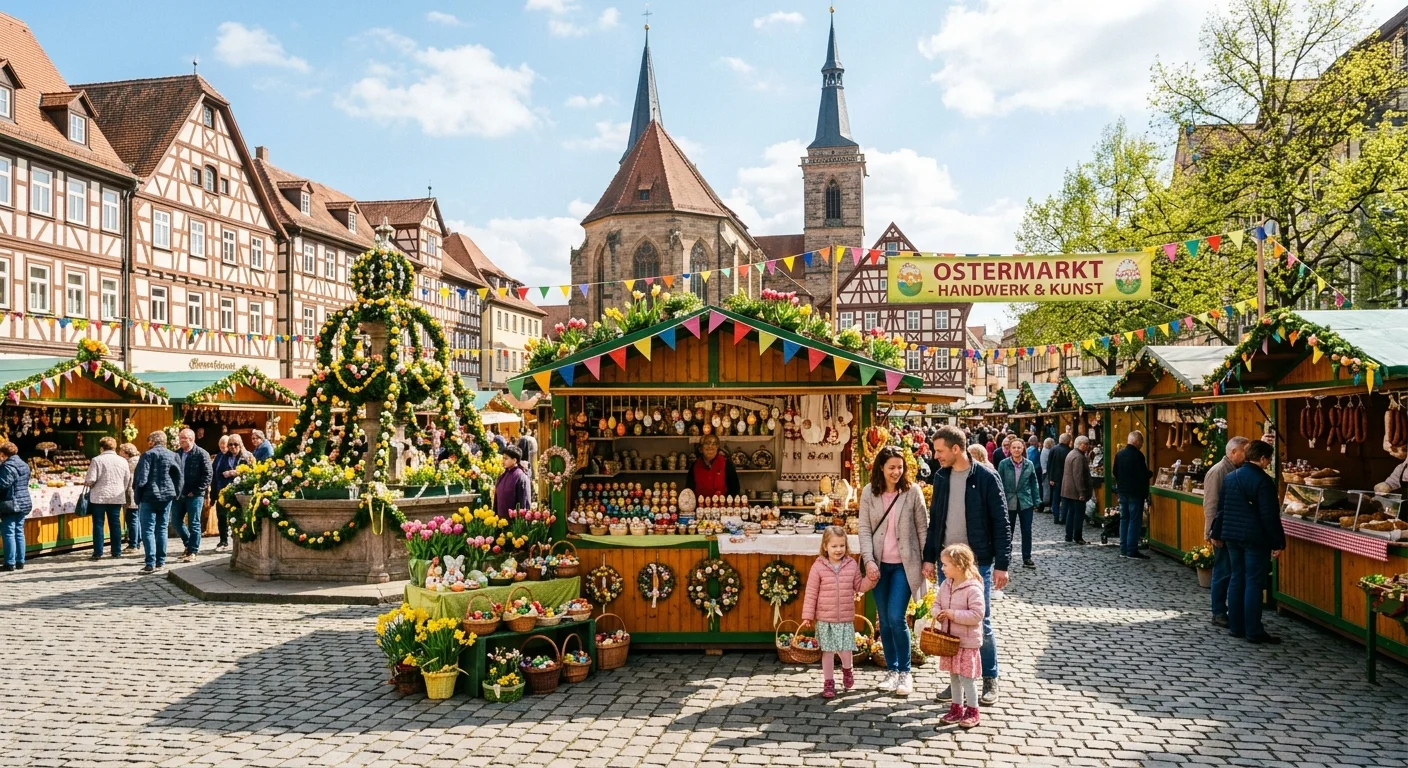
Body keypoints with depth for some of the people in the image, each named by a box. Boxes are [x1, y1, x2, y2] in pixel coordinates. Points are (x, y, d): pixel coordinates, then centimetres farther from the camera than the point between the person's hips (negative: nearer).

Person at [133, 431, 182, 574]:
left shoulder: (148, 455, -7)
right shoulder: (173, 456, 8)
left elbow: (141, 478, -11)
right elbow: (179, 477, 7)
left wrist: (137, 495, -1)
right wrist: (175, 494, 15)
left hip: (149, 497, -5)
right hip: (166, 497, 5)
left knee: (148, 530, -2)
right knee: (162, 529, 11)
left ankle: (151, 563, -7)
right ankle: (161, 561, 12)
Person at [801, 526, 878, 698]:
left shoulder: (852, 565, 2)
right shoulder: (818, 567, -7)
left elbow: (859, 586, 12)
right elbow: (811, 593, -4)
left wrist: (871, 579, -6)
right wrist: (807, 616, -5)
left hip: (846, 619, 2)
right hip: (824, 619, -2)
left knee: (845, 650, 1)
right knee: (828, 651, 5)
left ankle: (847, 669, 35)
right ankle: (828, 683, 21)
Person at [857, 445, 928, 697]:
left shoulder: (912, 491, -4)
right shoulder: (869, 492, 0)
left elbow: (923, 528, 0)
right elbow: (865, 529, -1)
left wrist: (928, 560, -3)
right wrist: (869, 560, -10)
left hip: (904, 564, -2)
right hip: (879, 565, 3)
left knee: (896, 618, -10)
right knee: (884, 620, 9)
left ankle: (904, 672, 7)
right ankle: (891, 670, 24)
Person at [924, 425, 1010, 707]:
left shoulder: (986, 478, -9)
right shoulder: (941, 478, 6)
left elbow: (1000, 523, -8)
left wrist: (1002, 564, -12)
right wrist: (929, 557, 8)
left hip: (978, 562, -5)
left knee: (982, 624, 5)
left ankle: (990, 681, 20)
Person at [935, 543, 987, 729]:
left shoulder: (973, 588, -20)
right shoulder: (946, 585, 4)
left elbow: (977, 614, -24)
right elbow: (937, 603, 13)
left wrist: (953, 614, -24)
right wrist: (938, 613, -10)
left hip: (967, 641, -7)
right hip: (949, 639, 7)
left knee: (966, 677, 1)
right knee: (953, 675, 16)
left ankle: (972, 711, 16)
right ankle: (957, 708, 28)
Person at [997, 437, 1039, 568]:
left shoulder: (1029, 464, -1)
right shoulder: (1003, 464, -7)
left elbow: (1034, 484, 5)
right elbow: (1000, 484, -4)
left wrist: (1036, 501, 2)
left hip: (1026, 503, 2)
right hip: (1009, 503, -1)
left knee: (1027, 531, 6)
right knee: (1008, 532, 9)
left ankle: (1027, 558, 17)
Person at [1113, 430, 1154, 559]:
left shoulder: (1119, 454, 6)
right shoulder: (1137, 455, -16)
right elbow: (1143, 475, -17)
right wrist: (1150, 473, 2)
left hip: (1122, 491, 7)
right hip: (1135, 493, -7)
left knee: (1124, 519, 11)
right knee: (1135, 521, -2)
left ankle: (1123, 549, 13)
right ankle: (1132, 551, -3)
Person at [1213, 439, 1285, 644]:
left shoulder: (1230, 477, 9)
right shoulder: (1263, 481, -14)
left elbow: (1221, 508, 15)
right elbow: (1269, 516, -16)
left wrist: (1218, 534, 22)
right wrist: (1277, 543, -11)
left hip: (1232, 536, 7)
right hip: (1255, 538, -7)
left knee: (1236, 579, 13)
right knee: (1254, 583, -3)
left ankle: (1235, 626, 18)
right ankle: (1254, 632, 0)